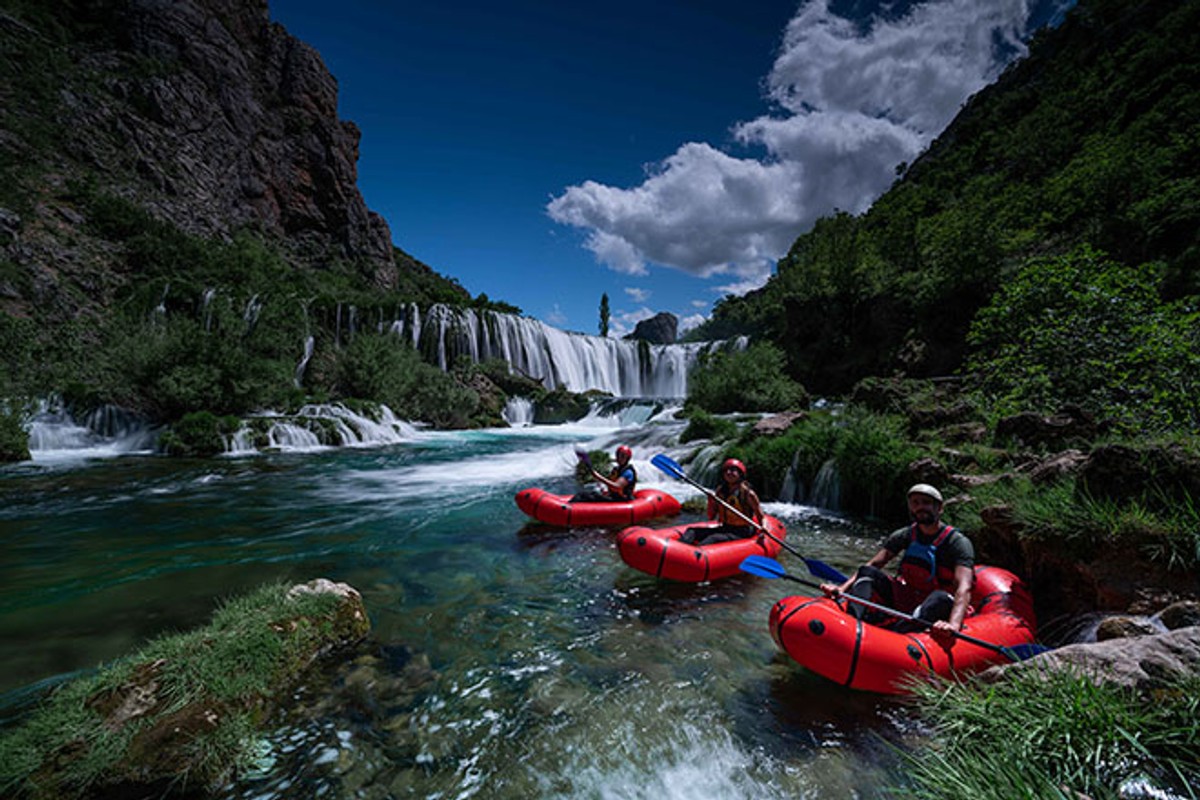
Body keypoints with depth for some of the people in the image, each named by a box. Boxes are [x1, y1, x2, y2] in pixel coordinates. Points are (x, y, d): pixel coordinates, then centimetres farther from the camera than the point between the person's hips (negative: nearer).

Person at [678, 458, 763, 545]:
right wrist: (711, 501, -10)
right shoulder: (720, 490, 7)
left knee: (713, 538, -33)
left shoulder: (746, 492, -8)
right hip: (724, 528, 6)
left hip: (742, 532, -6)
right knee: (692, 531, -12)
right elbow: (711, 517, 8)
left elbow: (760, 515, -3)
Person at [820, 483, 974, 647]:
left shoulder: (958, 542, -10)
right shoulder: (905, 535, 3)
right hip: (902, 601, 4)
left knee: (942, 598, -35)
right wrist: (842, 588, -23)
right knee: (868, 572, -16)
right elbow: (871, 565, -6)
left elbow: (963, 588, -27)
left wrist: (953, 625, -47)